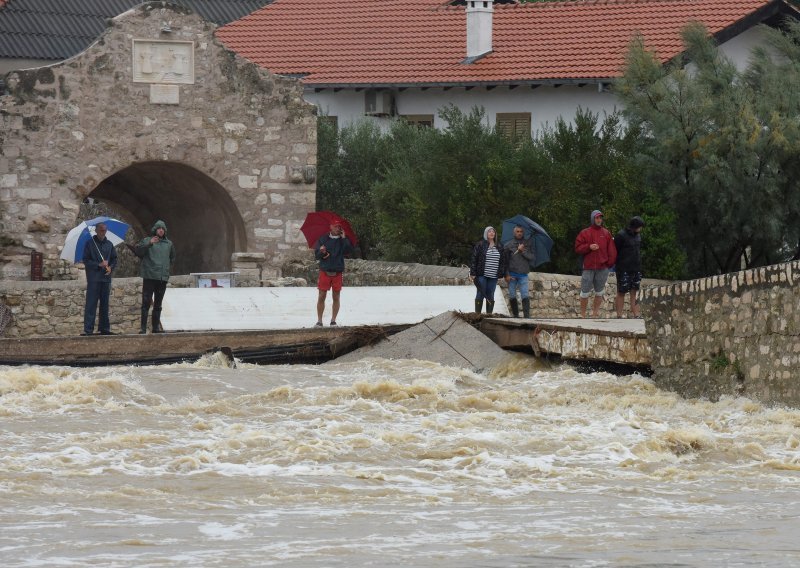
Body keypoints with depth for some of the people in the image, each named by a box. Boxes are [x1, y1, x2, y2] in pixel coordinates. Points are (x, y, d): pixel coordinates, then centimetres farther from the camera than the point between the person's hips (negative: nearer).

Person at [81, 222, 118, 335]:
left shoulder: (109, 244, 11)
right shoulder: (90, 243, -1)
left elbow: (114, 259, 16)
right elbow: (86, 260, -4)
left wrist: (111, 267, -5)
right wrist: (99, 265, -16)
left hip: (106, 278, 5)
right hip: (93, 278, -5)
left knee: (105, 305, 9)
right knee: (91, 304, -8)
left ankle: (104, 328, 15)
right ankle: (88, 329, -10)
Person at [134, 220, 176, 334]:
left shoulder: (169, 244, 16)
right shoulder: (146, 241, 3)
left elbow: (172, 258, 30)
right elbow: (138, 252, -13)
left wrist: (166, 265, 16)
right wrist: (149, 244, -21)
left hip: (163, 277, 5)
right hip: (149, 276, -5)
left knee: (158, 304, 11)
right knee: (146, 303, -9)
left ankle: (156, 326, 16)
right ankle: (143, 327, -10)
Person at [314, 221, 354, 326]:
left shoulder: (343, 240, 7)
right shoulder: (323, 239, 6)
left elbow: (349, 250, -11)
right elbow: (316, 255, 3)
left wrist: (344, 238, -13)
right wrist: (321, 252, -18)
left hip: (337, 273, 1)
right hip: (325, 271, -1)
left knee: (336, 297, 4)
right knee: (322, 297, -2)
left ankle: (333, 320, 11)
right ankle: (319, 321, 2)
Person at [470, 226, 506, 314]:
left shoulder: (498, 247, 13)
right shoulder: (480, 245, -2)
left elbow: (503, 261, 18)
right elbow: (474, 259, -5)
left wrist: (503, 273, 10)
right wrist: (473, 273, -11)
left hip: (493, 276, 4)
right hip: (482, 275, -4)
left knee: (490, 296, 6)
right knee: (480, 294, -3)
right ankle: (477, 314, 0)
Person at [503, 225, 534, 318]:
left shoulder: (528, 244, 7)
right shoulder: (509, 245, 5)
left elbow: (531, 258, 0)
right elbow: (505, 260, 4)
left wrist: (522, 251, -14)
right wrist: (506, 274, -4)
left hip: (523, 274, -1)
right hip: (512, 274, 1)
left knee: (525, 296, -10)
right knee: (512, 296, 3)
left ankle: (527, 315, -14)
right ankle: (515, 315, 13)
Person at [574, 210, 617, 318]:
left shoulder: (606, 233, 9)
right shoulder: (585, 233, 3)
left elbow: (611, 249, 8)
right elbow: (578, 248, -1)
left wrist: (610, 262, -1)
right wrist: (589, 247, -16)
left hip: (602, 268, 3)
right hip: (588, 268, -3)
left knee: (599, 292, 8)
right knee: (585, 292, -1)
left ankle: (595, 313, 18)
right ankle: (583, 314, 6)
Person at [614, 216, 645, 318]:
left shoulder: (638, 235, 11)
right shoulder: (621, 235, -11)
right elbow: (615, 251, -8)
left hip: (636, 270, 6)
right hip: (624, 270, -6)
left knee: (635, 293, 6)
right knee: (621, 293, 0)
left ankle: (636, 315, 7)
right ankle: (619, 316, 4)